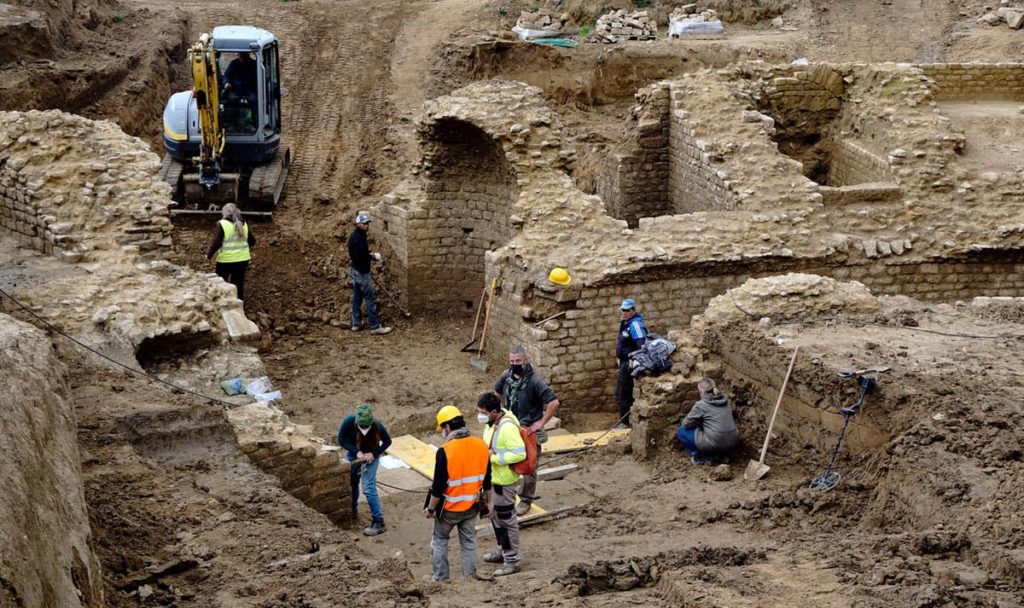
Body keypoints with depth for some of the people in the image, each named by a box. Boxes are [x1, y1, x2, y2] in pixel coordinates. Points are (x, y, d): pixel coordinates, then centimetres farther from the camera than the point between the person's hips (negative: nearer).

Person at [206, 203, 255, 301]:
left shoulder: (222, 224, -10)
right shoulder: (244, 224, 5)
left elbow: (216, 242, -14)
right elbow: (252, 242, 8)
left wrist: (209, 255, -1)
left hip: (225, 260, -4)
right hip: (242, 259, 4)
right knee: (239, 285, 12)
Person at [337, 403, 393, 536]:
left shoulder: (378, 426, -29)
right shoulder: (349, 421, -29)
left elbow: (387, 442, -11)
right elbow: (341, 440, -16)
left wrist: (374, 453, -24)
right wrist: (357, 452, -27)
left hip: (370, 456, -3)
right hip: (352, 455, 3)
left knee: (368, 489, -13)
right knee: (350, 484, 18)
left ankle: (379, 523, -9)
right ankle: (352, 511, 44)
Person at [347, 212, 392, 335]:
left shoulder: (354, 235, 7)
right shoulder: (358, 238, -24)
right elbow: (359, 257, -29)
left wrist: (369, 255, 5)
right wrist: (373, 257, -15)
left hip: (356, 270, 10)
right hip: (362, 273, -10)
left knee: (357, 297, 16)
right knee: (370, 299, -4)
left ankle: (356, 323, 24)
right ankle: (375, 327, -1)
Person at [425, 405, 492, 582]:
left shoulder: (445, 451, -23)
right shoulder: (481, 446, -6)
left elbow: (438, 486, -18)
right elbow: (487, 479, 4)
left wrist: (430, 509, -6)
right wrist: (488, 501, 16)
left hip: (449, 508, -4)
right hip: (471, 507, 4)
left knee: (439, 541, 16)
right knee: (469, 542, 17)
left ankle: (441, 579, 19)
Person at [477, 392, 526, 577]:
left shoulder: (507, 428, -28)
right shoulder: (492, 423, 2)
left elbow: (520, 453, -30)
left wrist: (493, 457, -26)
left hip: (503, 481, -10)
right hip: (493, 478, 10)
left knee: (506, 520, 1)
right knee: (495, 516, 22)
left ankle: (512, 560, 12)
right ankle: (503, 550, 39)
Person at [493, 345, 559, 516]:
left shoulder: (535, 381, -23)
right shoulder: (506, 376, -5)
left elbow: (554, 402, -28)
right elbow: (497, 392, 18)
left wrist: (541, 423, -22)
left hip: (529, 431, -5)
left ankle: (526, 500, 24)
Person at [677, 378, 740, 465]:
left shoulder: (700, 405, -8)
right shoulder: (725, 400, 9)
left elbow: (686, 424, 1)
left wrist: (697, 423, 22)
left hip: (715, 443, -6)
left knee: (681, 431, 11)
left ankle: (699, 457, 5)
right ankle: (722, 453, 20)